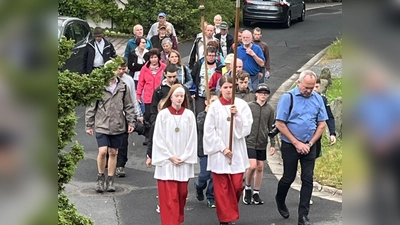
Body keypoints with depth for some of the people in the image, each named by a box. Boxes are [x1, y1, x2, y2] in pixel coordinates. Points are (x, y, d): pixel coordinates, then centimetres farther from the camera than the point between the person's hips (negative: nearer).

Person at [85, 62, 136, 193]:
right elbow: (91, 107, -1)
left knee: (113, 153, 10)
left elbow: (129, 106, 9)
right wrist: (88, 125, 0)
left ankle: (110, 180, 22)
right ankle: (100, 177, 10)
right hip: (101, 125, -3)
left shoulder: (123, 87, 2)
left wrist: (131, 122, 3)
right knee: (102, 151, -13)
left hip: (118, 126, 3)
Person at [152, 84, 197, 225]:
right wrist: (170, 157, -9)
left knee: (181, 193, 10)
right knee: (169, 196, -5)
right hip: (166, 162, -2)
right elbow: (158, 139, -4)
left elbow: (192, 139, 2)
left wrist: (184, 157, -6)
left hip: (184, 162, 2)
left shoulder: (189, 115, 1)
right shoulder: (163, 114, -4)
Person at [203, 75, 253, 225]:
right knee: (222, 187, 1)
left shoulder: (242, 105, 0)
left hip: (237, 151, 2)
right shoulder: (214, 107, -4)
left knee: (236, 186, 3)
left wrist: (237, 115, -19)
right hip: (219, 152, -1)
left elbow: (247, 127, -4)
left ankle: (231, 211, 28)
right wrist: (222, 148, -10)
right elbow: (209, 131, -5)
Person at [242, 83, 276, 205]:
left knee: (260, 168, 7)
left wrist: (273, 144, 4)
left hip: (262, 144, 4)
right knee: (252, 166, -13)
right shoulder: (249, 106, -3)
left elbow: (271, 128, 8)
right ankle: (247, 188, 11)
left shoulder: (270, 109, 5)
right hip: (249, 142, -3)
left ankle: (256, 193, 19)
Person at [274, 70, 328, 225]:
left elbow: (321, 125, 6)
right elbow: (280, 124, -10)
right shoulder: (288, 98, -9)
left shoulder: (317, 99, 3)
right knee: (289, 178, 7)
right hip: (290, 146, -3)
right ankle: (280, 200, 37)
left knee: (308, 180, 1)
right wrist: (297, 143, -11)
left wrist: (309, 144, -5)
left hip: (309, 146, 3)